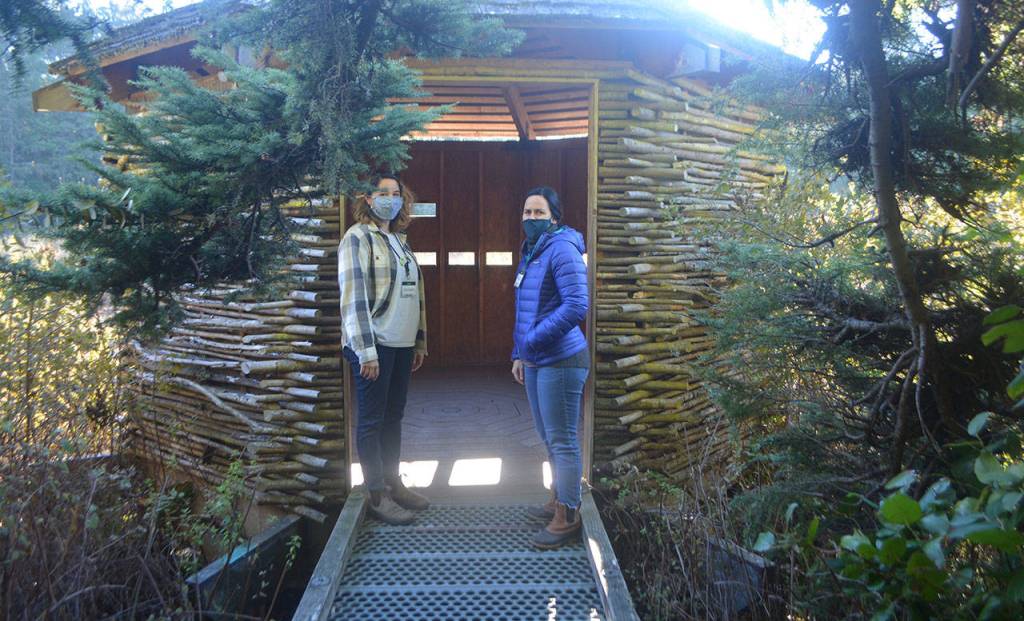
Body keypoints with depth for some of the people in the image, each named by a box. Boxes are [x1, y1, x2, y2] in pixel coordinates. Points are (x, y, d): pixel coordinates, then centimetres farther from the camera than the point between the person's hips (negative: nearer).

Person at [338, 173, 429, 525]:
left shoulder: (399, 240, 16)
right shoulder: (358, 237, -8)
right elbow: (353, 296, -16)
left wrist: (420, 341, 16)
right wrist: (366, 350, -20)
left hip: (402, 344, 8)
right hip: (373, 344, -7)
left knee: (393, 416, 15)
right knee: (372, 420, 1)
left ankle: (394, 483, 26)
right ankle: (377, 497, 9)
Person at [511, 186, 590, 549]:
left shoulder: (561, 248, -14)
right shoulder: (532, 253, 15)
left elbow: (577, 305, -24)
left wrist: (533, 341, -20)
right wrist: (519, 354, 18)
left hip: (560, 360, -9)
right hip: (535, 361, 9)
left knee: (562, 440, -1)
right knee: (548, 437, 19)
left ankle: (567, 518, 10)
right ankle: (558, 501, 34)